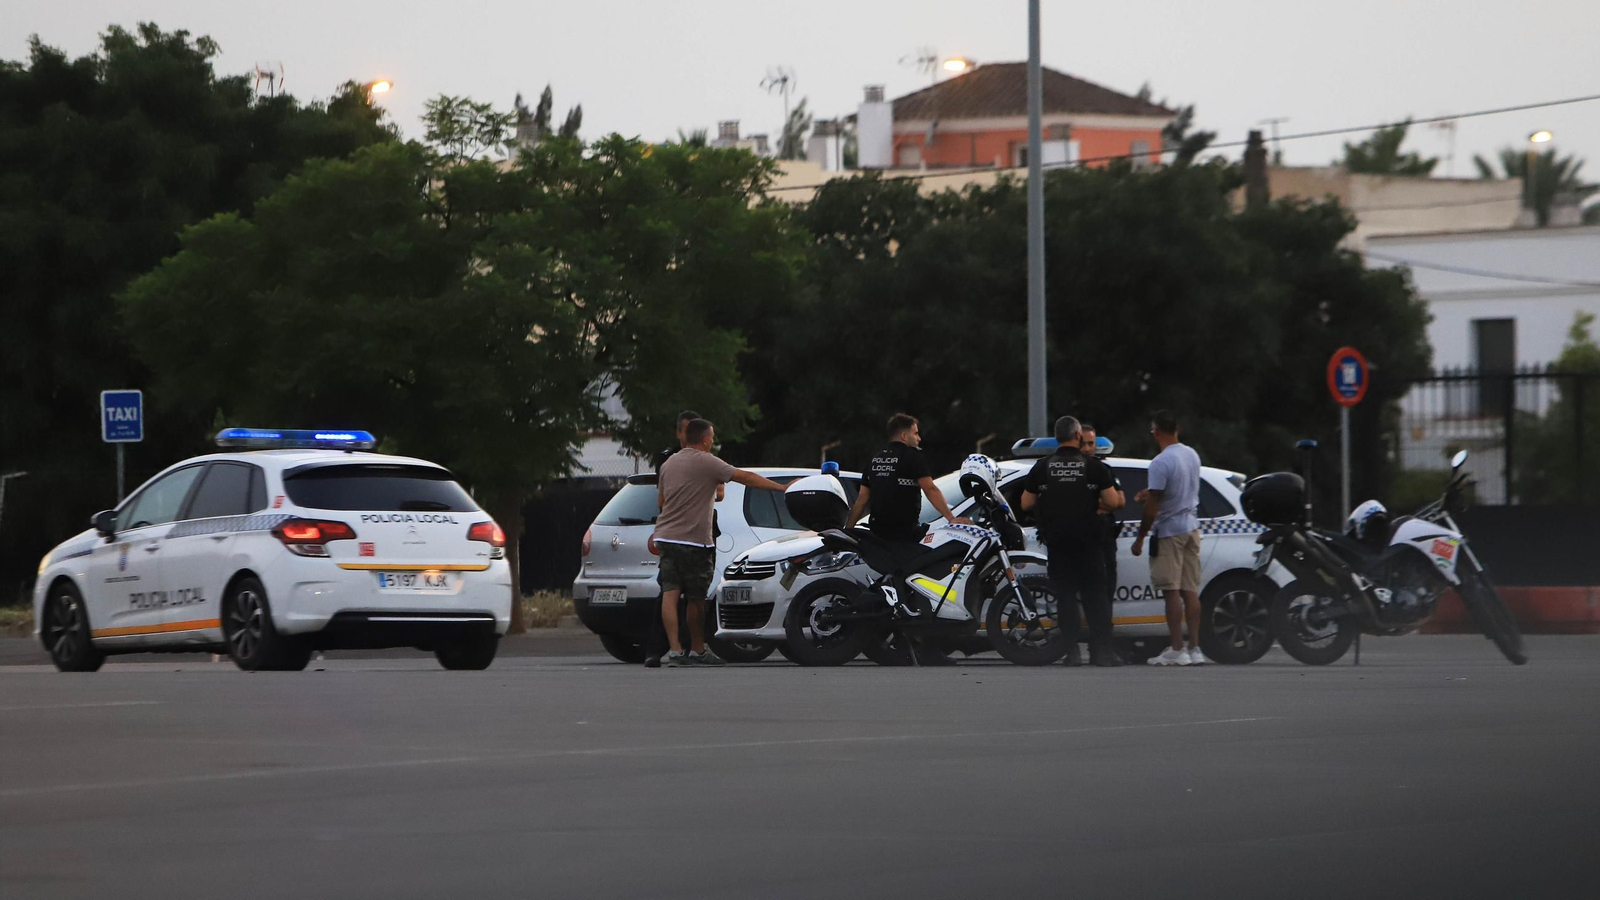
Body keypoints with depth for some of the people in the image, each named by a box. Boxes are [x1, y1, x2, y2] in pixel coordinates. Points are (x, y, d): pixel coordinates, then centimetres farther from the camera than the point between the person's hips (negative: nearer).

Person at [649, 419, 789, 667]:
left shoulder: (669, 463, 15)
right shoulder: (706, 462, -8)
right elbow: (747, 478, -9)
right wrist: (782, 488, -5)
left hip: (666, 536, 6)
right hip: (694, 540, -6)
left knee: (670, 593, -3)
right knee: (696, 598, 5)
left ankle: (674, 649, -13)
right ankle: (697, 650, 14)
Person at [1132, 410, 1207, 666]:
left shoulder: (1161, 463, -18)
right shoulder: (1192, 455, 8)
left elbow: (1153, 507, -18)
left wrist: (1140, 538, -10)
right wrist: (1152, 492, 28)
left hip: (1169, 532, -8)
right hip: (1192, 527, 8)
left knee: (1171, 591, -6)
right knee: (1190, 590, 9)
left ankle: (1177, 650, -7)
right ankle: (1195, 649, 8)